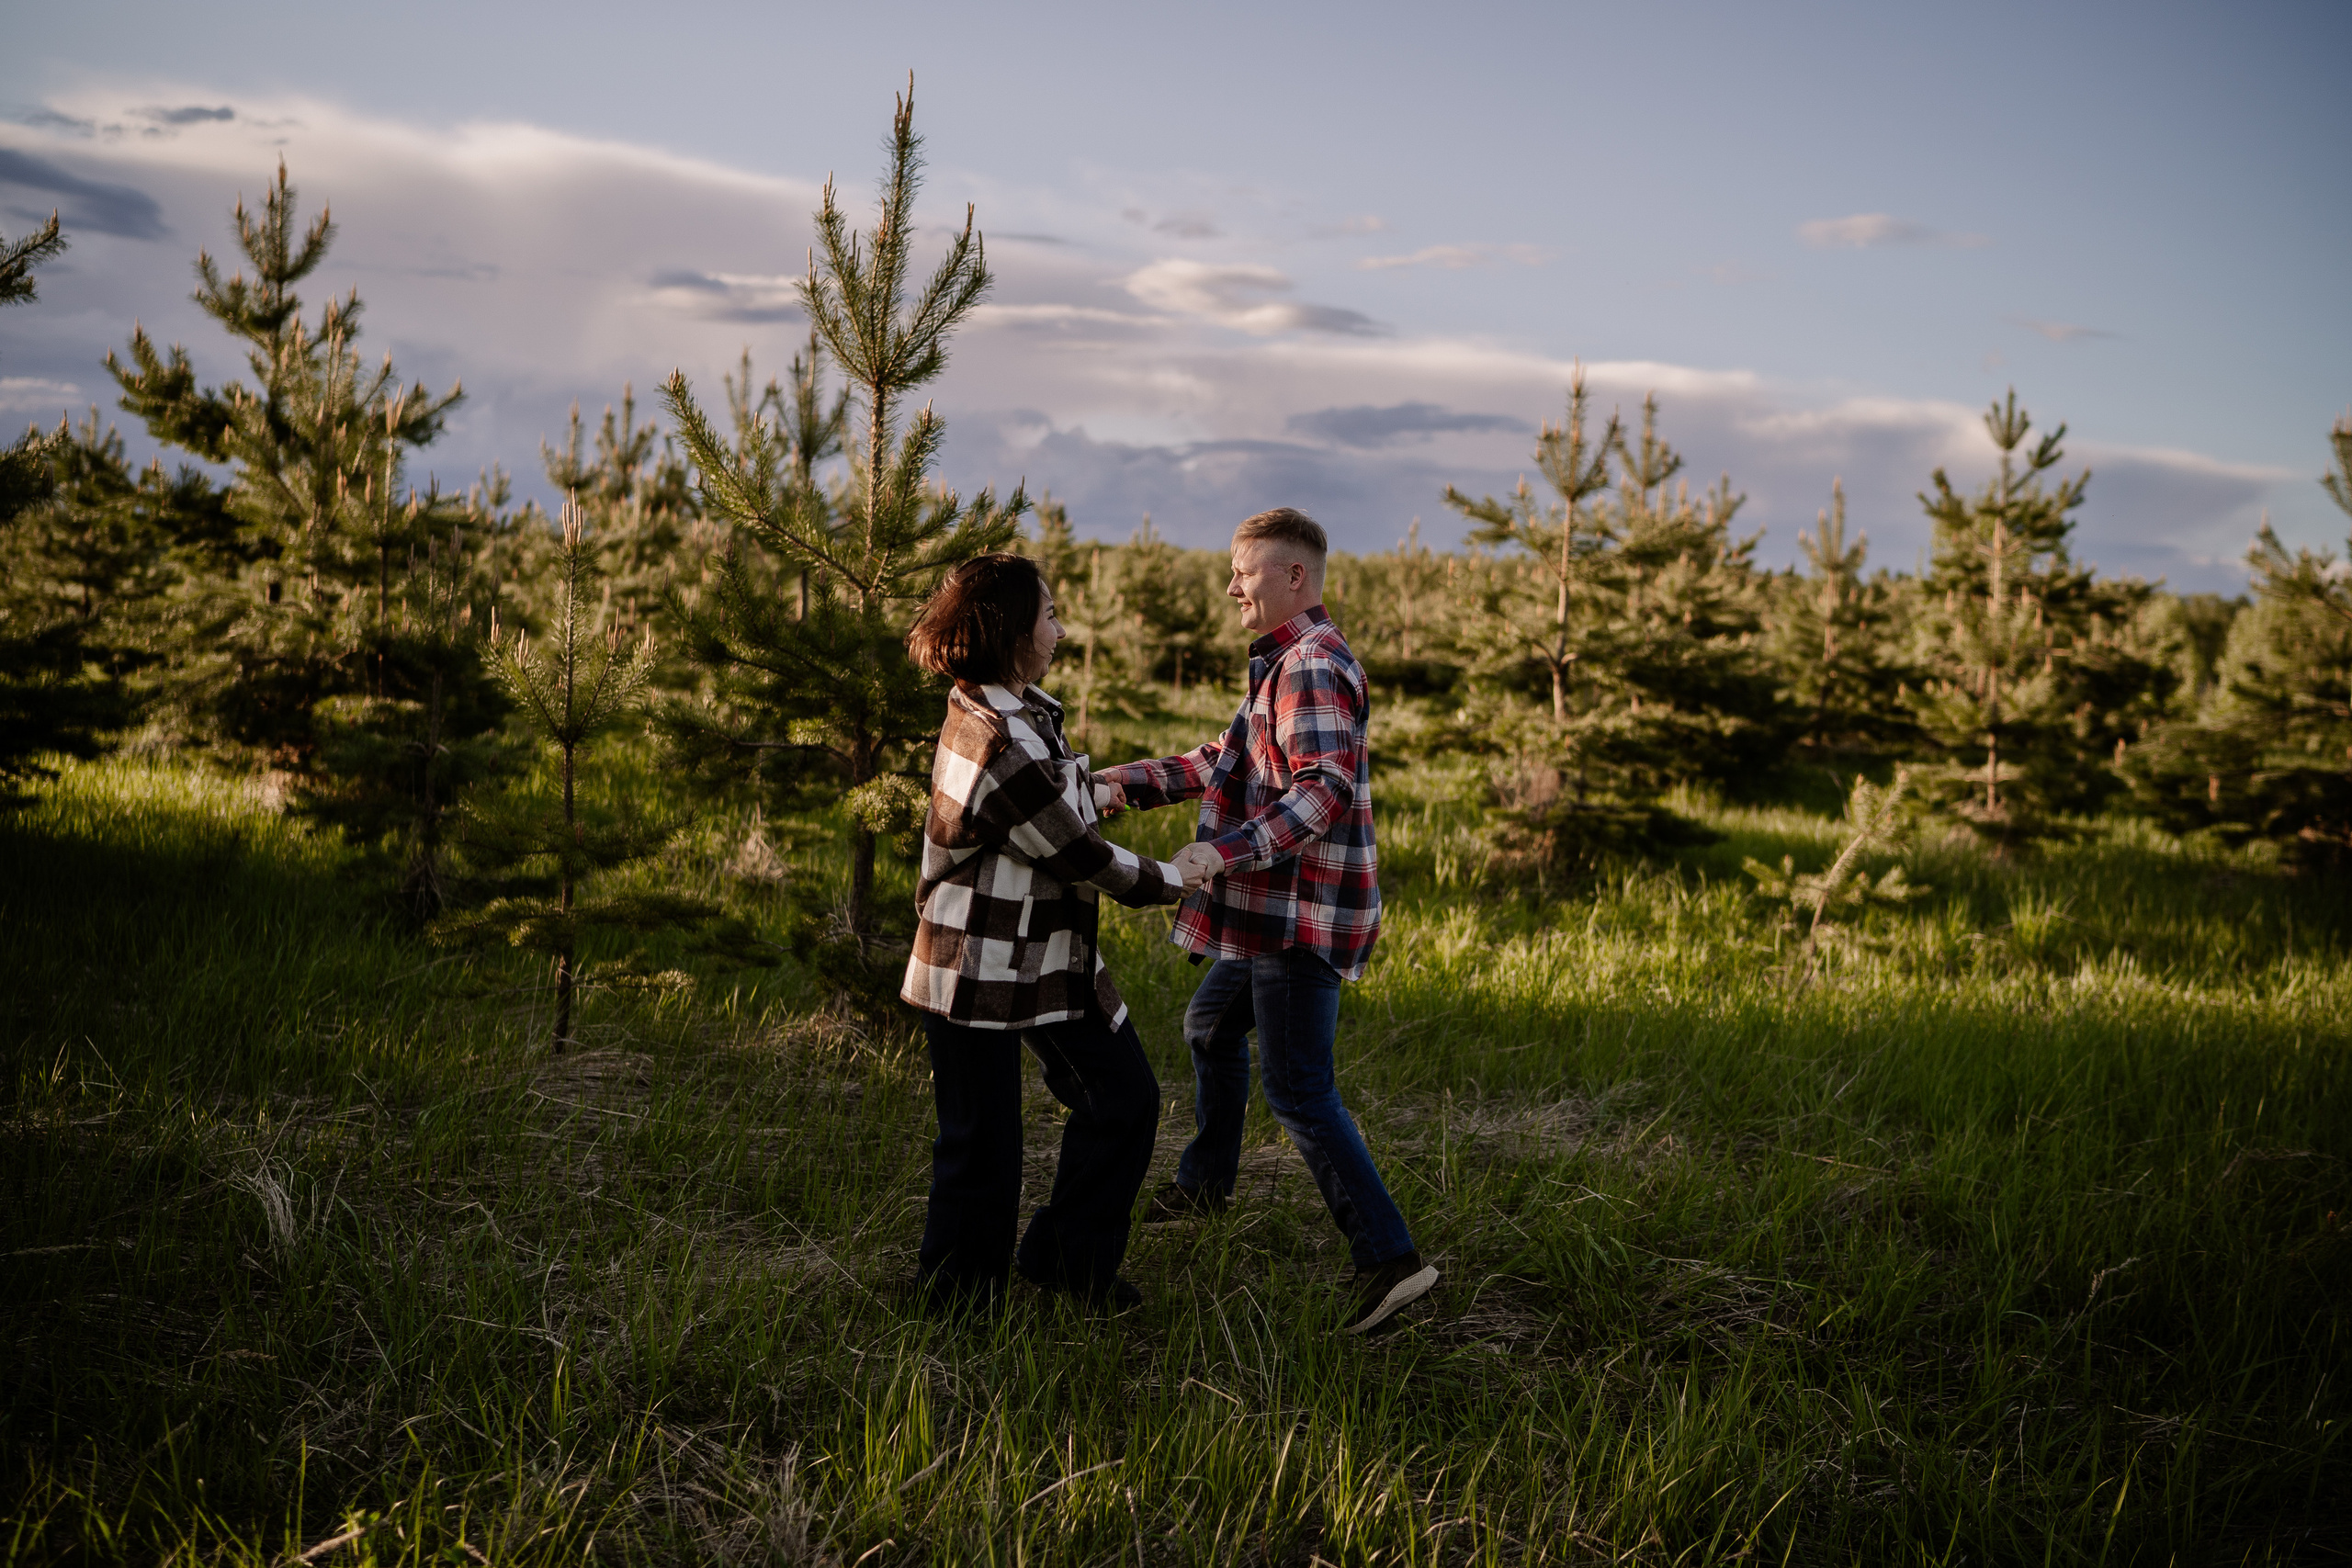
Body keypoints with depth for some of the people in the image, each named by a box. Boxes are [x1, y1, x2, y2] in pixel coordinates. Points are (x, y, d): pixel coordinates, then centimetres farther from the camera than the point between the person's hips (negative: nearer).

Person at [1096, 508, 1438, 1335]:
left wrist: (1226, 850, -35)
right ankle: (1205, 1181, 44)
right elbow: (1225, 761, 22)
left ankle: (1388, 1256, -8)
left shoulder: (1313, 667, -18)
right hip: (1276, 906, 11)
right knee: (1211, 1026, 26)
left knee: (1298, 1091, -10)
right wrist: (1124, 784, 14)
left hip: (1304, 911, -11)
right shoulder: (1287, 662, 17)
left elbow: (1326, 791, -29)